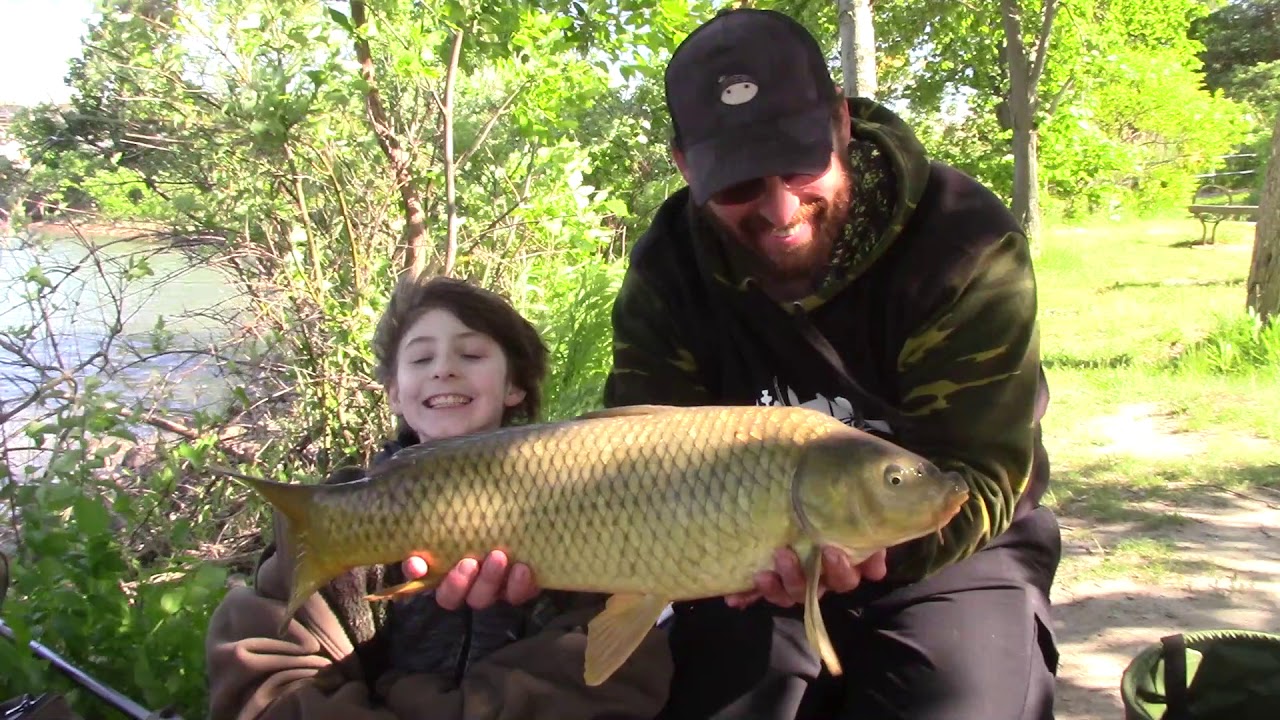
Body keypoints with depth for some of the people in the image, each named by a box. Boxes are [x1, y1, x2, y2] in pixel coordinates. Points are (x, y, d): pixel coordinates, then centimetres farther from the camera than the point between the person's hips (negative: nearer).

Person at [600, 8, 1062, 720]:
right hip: (758, 570, 2)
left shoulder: (966, 242, -19)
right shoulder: (667, 269, -10)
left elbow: (979, 475, -21)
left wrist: (870, 540, -42)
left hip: (950, 559, -2)